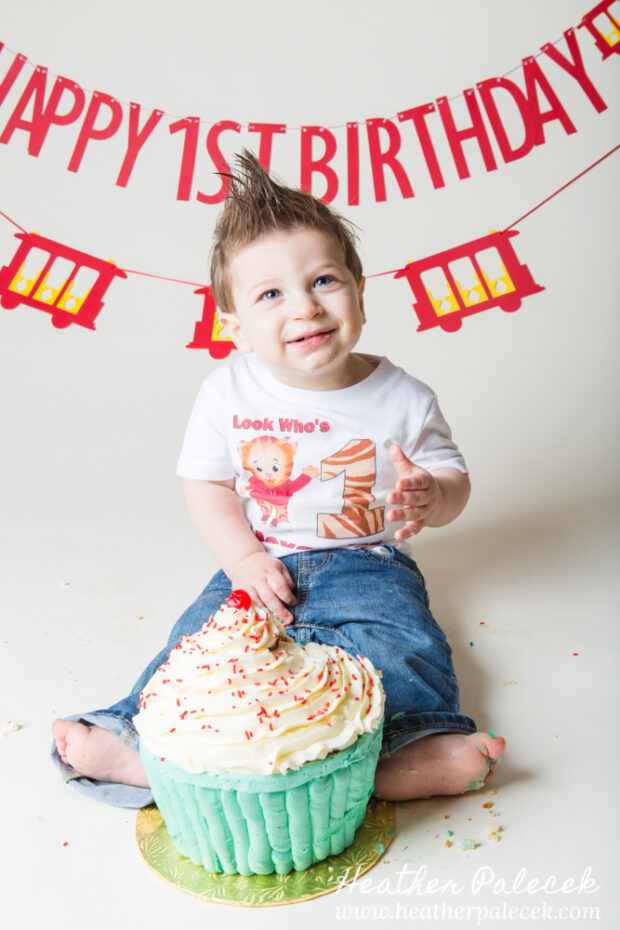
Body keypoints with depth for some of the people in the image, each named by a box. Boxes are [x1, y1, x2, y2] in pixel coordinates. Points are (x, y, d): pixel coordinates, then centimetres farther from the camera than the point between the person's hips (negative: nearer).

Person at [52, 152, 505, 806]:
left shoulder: (402, 398, -6)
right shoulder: (228, 392, -3)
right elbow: (205, 484, 4)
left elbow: (452, 481, 4)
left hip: (366, 564, -1)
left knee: (403, 641, -27)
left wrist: (429, 495, -22)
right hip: (259, 565, 2)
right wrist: (243, 559, -11)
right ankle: (141, 746, -22)